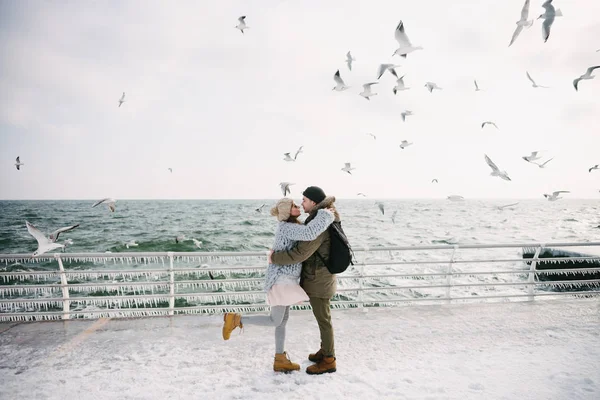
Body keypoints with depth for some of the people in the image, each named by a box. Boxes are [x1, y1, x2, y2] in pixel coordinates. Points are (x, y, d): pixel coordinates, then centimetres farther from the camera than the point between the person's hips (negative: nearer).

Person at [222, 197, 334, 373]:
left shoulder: (291, 226, 12)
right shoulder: (287, 227, -19)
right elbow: (310, 233, -36)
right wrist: (325, 215, -23)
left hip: (286, 278, 10)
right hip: (280, 278, -10)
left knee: (283, 319, 12)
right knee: (275, 321, -5)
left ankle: (280, 360, 20)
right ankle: (236, 319, 6)